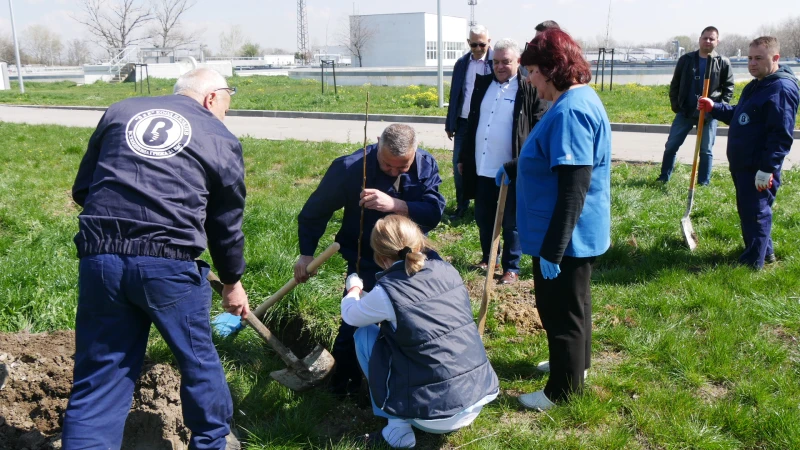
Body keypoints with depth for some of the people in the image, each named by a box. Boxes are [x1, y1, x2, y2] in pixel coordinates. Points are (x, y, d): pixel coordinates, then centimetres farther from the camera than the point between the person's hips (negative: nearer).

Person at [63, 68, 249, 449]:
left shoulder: (120, 111, 18)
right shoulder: (221, 139, 10)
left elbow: (81, 190, 18)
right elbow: (226, 224, 15)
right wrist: (232, 281, 28)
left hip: (99, 259, 3)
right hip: (169, 264, -2)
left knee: (97, 379, 11)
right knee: (198, 359, 20)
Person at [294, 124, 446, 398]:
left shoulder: (426, 165, -13)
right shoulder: (349, 168, -22)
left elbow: (434, 211, -26)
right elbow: (316, 210, -10)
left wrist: (395, 204, -42)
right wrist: (306, 253, -6)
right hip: (366, 261, -3)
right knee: (356, 321, -4)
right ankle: (343, 380, 19)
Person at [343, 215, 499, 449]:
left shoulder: (387, 292, -13)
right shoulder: (448, 271, 2)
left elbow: (350, 315, 10)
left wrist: (354, 286, 32)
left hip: (435, 417, -6)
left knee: (364, 334, 9)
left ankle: (398, 429, 7)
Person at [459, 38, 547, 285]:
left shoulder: (529, 89, -7)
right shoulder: (482, 84, 10)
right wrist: (464, 157, 15)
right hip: (482, 168, 5)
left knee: (511, 222, 6)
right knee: (483, 217, 16)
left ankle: (511, 268, 18)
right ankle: (488, 257, 35)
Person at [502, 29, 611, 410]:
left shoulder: (570, 111, -26)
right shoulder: (577, 101, 8)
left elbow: (573, 190, -29)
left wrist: (552, 250, -26)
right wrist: (515, 170, 27)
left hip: (565, 238, -10)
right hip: (574, 235, 10)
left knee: (561, 312, 5)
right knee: (572, 306, 25)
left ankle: (562, 391, 22)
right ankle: (574, 364, 45)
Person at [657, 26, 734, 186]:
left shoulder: (723, 62, 0)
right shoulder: (686, 59, 3)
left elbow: (728, 87, 5)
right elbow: (675, 84, 8)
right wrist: (675, 105, 0)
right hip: (685, 112, 1)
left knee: (706, 151, 6)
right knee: (671, 146, 3)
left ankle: (703, 183, 15)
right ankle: (663, 178, 15)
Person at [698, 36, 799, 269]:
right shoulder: (755, 86, 14)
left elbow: (781, 135, -24)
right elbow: (738, 116, 28)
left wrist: (767, 169, -27)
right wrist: (714, 108, 16)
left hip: (759, 170, -10)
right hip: (742, 164, 10)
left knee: (754, 212, -3)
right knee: (748, 210, 19)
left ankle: (752, 263, 7)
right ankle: (765, 251, 35)